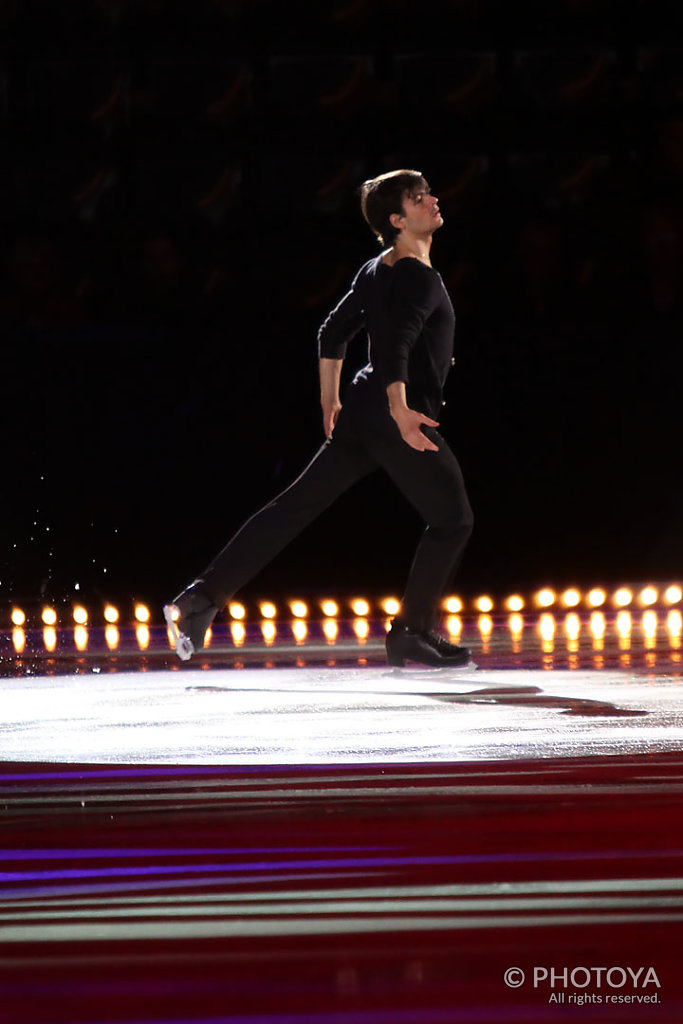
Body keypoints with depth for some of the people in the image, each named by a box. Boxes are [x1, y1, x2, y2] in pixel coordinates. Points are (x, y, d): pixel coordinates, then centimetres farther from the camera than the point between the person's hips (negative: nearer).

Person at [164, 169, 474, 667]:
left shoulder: (376, 270, 14)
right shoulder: (419, 278, -14)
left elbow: (333, 333, 21)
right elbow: (395, 347, -27)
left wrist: (330, 400, 28)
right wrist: (400, 409, -36)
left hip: (359, 414, 9)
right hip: (397, 419, -9)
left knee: (296, 505, 6)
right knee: (452, 520, 6)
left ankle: (204, 596, 0)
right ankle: (411, 633, 8)